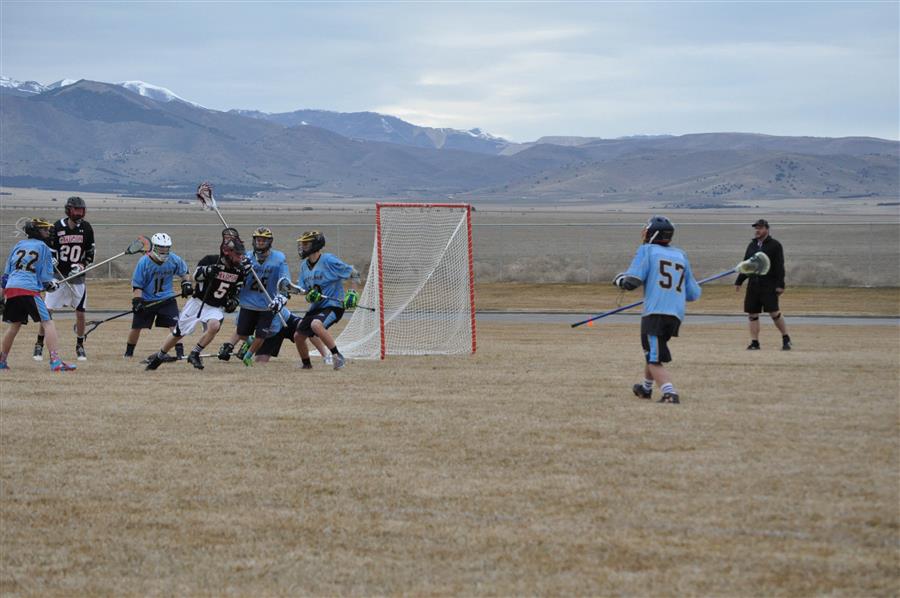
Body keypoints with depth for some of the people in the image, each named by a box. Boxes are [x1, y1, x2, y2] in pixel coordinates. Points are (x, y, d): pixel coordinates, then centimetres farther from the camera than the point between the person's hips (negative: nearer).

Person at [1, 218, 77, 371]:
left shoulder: (19, 245, 20)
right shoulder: (43, 248, 5)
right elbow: (45, 279, 2)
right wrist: (53, 284, 22)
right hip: (29, 290, -6)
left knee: (14, 324, 23)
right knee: (48, 323, -7)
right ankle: (55, 362, -20)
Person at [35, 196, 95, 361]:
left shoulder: (86, 228, -1)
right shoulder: (57, 227, -7)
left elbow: (90, 253, 5)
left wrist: (83, 265, -11)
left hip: (77, 276, 2)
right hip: (58, 275, -2)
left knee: (80, 312, -1)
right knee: (47, 310, -5)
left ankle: (80, 346, 17)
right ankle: (39, 345, 8)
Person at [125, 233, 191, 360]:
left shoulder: (174, 260, -7)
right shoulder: (144, 262, -16)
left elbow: (183, 272, 14)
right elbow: (136, 284, -12)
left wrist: (186, 283, -3)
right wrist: (137, 300, -23)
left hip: (167, 299, 1)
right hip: (146, 299, -1)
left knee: (174, 325, -15)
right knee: (136, 327, 4)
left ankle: (180, 352, -10)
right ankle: (129, 353, 24)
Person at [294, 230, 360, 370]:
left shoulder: (329, 260, -14)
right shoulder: (304, 264, 9)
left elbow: (353, 274, -11)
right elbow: (303, 287, 14)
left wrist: (352, 293, -21)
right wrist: (309, 294, -9)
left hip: (333, 305, -8)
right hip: (315, 307, 8)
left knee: (316, 324, -35)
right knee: (298, 336, 6)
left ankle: (337, 357, -27)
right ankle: (306, 364, 28)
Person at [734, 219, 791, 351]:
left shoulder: (775, 245, -2)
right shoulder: (752, 245, 15)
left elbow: (779, 267, -7)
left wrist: (780, 285, -14)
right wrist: (738, 282, 14)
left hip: (769, 285, -6)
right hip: (753, 284, 6)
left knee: (774, 312, -10)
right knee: (752, 314, 2)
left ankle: (786, 338, 5)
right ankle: (754, 342, 8)